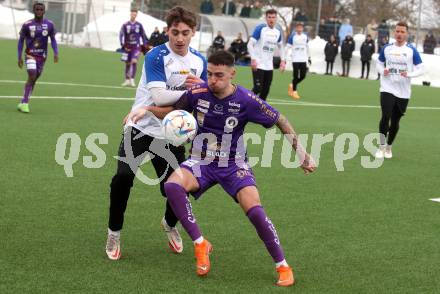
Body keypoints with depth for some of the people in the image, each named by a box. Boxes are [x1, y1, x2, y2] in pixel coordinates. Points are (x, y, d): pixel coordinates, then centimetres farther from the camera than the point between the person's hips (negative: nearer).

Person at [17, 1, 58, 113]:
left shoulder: (49, 25, -1)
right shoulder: (27, 25, -7)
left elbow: (53, 40, 8)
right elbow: (21, 41, 1)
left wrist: (56, 53, -7)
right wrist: (19, 57, -3)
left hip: (42, 56, 4)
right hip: (30, 55, -4)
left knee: (34, 79, 8)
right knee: (32, 76, -20)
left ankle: (23, 103, 19)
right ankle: (25, 103, -16)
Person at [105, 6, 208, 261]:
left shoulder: (200, 61, 3)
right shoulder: (156, 56, -15)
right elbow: (159, 96, -26)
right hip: (141, 128, -4)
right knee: (123, 177, -21)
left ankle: (170, 225, 35)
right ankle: (114, 233, 2)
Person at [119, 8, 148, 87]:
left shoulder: (139, 25, 4)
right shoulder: (125, 25, -1)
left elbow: (143, 36, 11)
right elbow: (121, 35, -3)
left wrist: (145, 45, 4)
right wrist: (123, 46, -11)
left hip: (136, 47, -1)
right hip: (128, 47, 1)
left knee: (134, 61, -18)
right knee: (128, 63, 7)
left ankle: (132, 79, -18)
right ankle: (127, 80, 18)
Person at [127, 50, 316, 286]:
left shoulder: (246, 100, -17)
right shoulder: (197, 93, -11)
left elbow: (281, 121, -4)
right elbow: (172, 111, 9)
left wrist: (302, 154, -2)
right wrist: (147, 109, -9)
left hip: (234, 165, -2)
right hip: (200, 162, 2)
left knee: (255, 211, -24)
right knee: (172, 185, -30)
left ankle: (283, 267, -2)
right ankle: (200, 245, -14)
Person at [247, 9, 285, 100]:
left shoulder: (278, 31, 8)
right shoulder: (260, 28, -10)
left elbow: (280, 46, 23)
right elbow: (250, 44, -12)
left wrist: (282, 60, 12)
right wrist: (253, 59, -22)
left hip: (269, 66, 6)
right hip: (258, 64, -6)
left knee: (266, 90, 6)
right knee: (257, 88, -13)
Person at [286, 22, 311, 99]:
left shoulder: (305, 36, 7)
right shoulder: (292, 36, -6)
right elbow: (287, 47, -4)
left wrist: (309, 57, 21)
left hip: (303, 59, 4)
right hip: (295, 59, -4)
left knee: (303, 76, 1)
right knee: (296, 76, -4)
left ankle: (292, 85, 26)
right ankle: (294, 91, 10)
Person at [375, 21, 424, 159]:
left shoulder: (412, 50, -4)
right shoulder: (387, 48, 2)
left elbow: (420, 69, -2)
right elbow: (379, 63, 16)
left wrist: (409, 74, -20)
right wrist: (382, 71, -6)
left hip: (403, 92, 0)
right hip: (387, 89, 0)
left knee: (395, 121, 10)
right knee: (385, 117, -16)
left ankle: (389, 147, 29)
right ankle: (382, 146, -3)